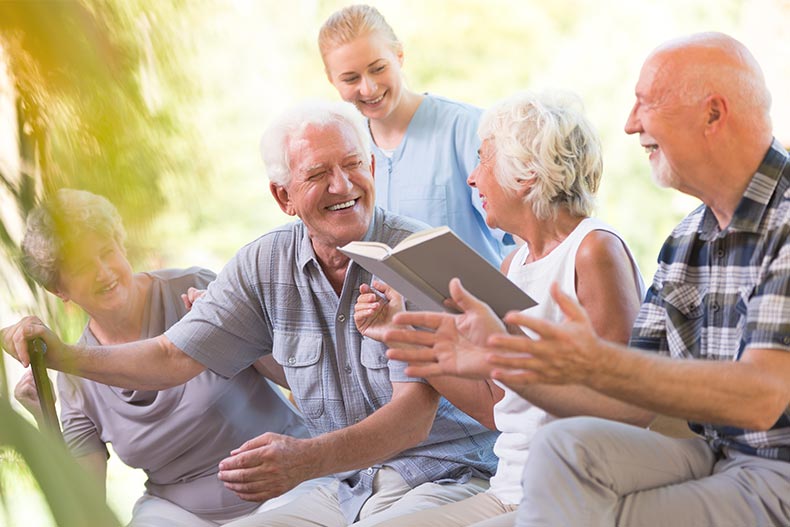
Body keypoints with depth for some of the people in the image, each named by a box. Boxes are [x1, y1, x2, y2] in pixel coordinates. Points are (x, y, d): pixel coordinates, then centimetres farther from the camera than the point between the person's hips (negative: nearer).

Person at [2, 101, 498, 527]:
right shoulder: (265, 265, 3)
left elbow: (414, 416, -22)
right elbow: (173, 358, 6)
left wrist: (305, 459, -39)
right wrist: (63, 355, -9)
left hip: (448, 478, -5)